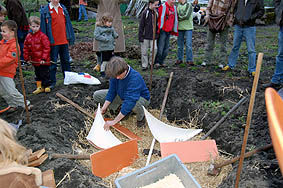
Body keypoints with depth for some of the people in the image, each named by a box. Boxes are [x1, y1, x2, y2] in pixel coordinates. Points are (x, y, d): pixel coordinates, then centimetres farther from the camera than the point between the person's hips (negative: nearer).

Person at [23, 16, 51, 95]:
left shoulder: (42, 36, -13)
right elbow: (26, 48, 12)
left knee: (45, 74, 2)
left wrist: (44, 58, -18)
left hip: (43, 61, -6)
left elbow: (47, 48, -15)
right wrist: (27, 58, 8)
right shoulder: (28, 37, 6)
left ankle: (47, 86, 18)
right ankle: (39, 87, 28)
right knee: (37, 74, 16)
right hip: (35, 61, 7)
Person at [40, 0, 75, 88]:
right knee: (52, 62, 3)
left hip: (64, 41, 4)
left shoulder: (63, 8, 10)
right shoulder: (45, 11, -5)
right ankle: (52, 81, 13)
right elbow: (43, 27, -4)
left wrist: (71, 37, 10)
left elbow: (68, 23, 13)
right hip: (53, 42, -4)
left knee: (66, 61, 14)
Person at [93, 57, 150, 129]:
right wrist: (103, 108, -19)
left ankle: (141, 117, -7)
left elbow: (129, 102, -44)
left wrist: (114, 121, -43)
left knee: (135, 104, -46)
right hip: (122, 95, 7)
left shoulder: (135, 78, -39)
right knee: (97, 95, -3)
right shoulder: (115, 73, -20)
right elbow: (111, 91, -9)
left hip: (141, 98, -6)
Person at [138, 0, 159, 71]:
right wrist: (140, 37, -9)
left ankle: (152, 63, 15)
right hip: (146, 36, -4)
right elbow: (141, 26, -7)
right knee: (144, 51, 4)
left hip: (153, 36, 4)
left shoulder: (156, 13, 6)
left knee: (154, 49, -7)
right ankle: (144, 65, 16)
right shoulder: (145, 13, -8)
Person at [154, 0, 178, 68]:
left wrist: (175, 30, 17)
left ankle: (161, 62, 18)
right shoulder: (163, 6, -9)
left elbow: (175, 19, 19)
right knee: (160, 47, -8)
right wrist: (159, 28, -19)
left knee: (166, 48, 9)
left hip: (169, 31, 7)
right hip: (163, 30, -7)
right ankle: (157, 62, 2)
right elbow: (160, 18, -14)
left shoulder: (174, 8, 15)